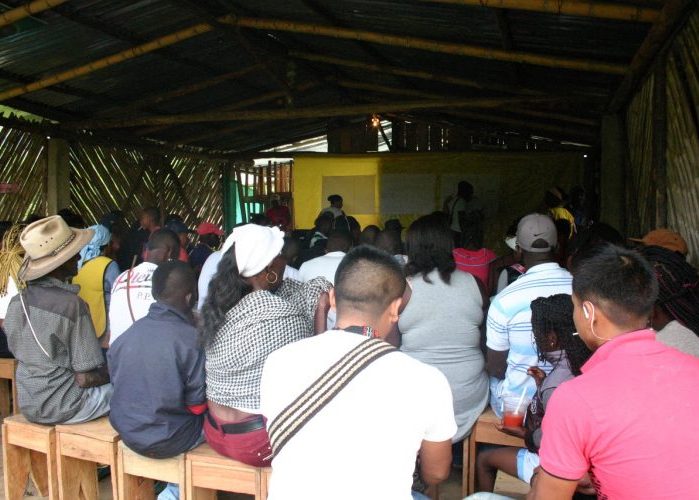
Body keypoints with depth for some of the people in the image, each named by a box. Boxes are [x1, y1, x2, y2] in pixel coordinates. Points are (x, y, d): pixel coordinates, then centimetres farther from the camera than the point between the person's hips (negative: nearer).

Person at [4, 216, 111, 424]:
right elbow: (86, 378, -23)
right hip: (62, 408, -7)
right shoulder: (72, 305, -24)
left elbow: (22, 356, 11)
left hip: (28, 406, 7)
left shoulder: (16, 303, -3)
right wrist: (112, 375, -2)